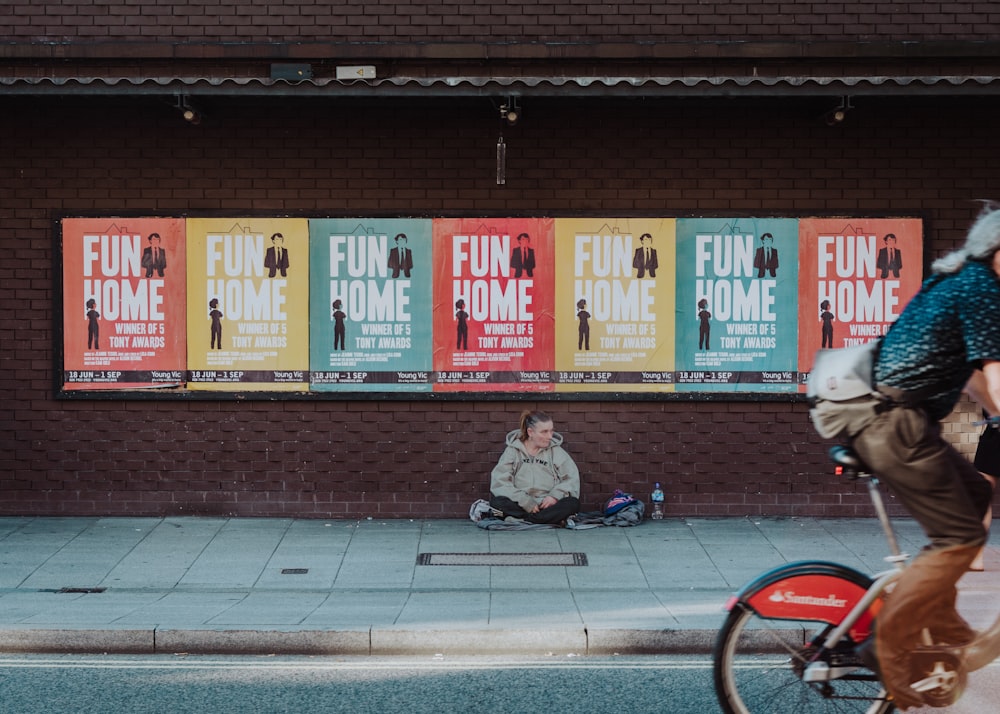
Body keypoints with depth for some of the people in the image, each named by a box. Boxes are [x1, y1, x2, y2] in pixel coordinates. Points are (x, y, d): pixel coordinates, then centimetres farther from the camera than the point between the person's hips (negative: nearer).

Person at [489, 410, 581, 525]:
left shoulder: (556, 451, 10)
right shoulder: (513, 450, 5)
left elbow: (572, 478, 2)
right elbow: (500, 483, -7)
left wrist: (556, 495, -17)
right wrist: (526, 502, -18)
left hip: (547, 505, 1)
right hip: (521, 506, -1)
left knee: (572, 504, -28)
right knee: (497, 502, -30)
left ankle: (519, 520, -29)